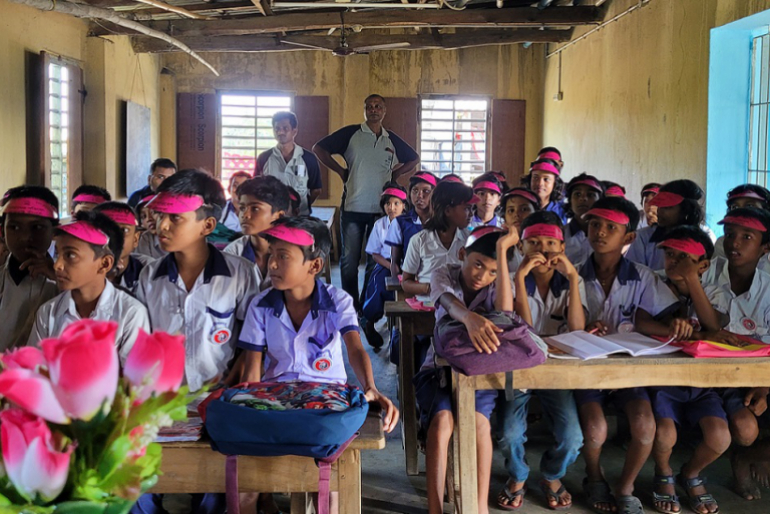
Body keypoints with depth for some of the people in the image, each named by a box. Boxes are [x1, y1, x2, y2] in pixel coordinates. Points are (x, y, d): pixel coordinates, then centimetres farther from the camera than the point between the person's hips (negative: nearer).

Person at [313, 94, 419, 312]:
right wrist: (340, 171, -1)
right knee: (350, 259, 3)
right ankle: (351, 305, 13)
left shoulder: (392, 140, 11)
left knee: (377, 260, 6)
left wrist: (395, 174, 10)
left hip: (381, 209, 2)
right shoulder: (351, 133, 1)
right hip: (353, 206, -2)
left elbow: (413, 159, 25)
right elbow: (319, 148, 3)